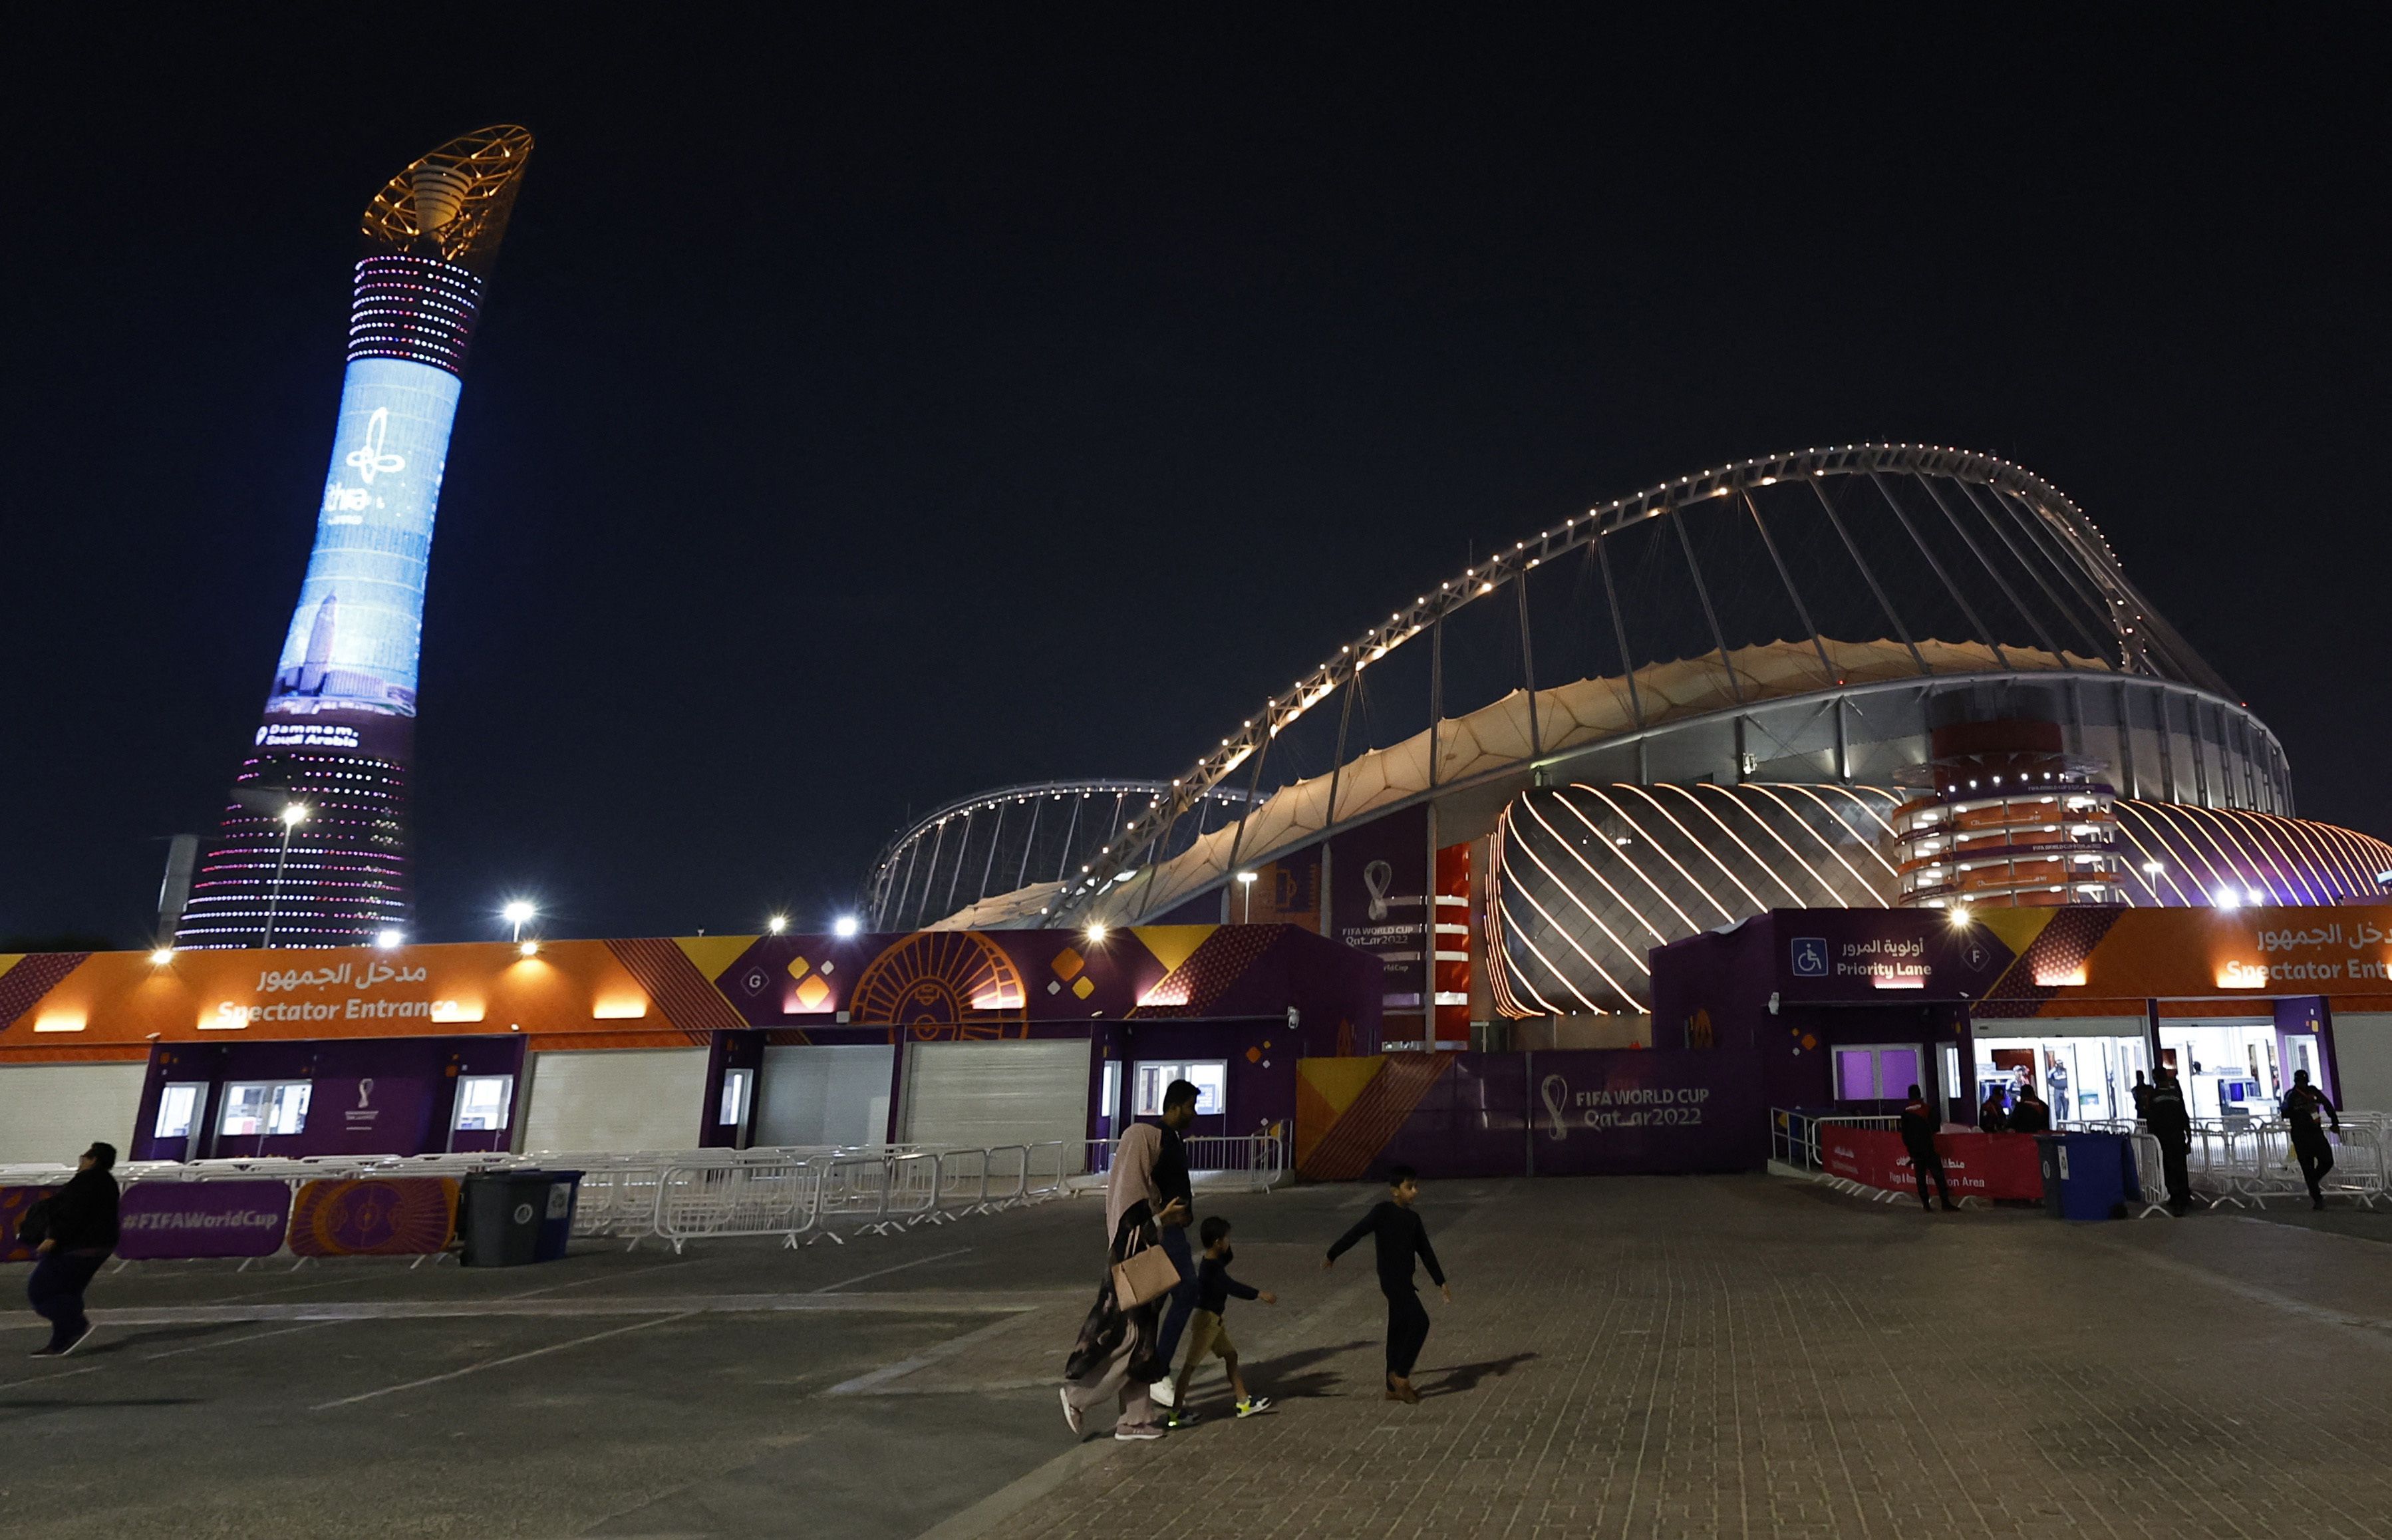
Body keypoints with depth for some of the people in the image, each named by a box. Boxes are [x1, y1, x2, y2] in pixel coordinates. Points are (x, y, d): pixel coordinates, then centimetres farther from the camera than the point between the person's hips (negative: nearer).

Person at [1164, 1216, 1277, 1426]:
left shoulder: (1214, 1262, 6)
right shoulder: (1211, 1268, -24)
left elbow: (1228, 1257, 25)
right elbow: (1232, 1287, -32)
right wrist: (1259, 1294, -33)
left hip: (1214, 1320, 10)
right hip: (1205, 1320, -10)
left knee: (1231, 1355, 14)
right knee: (1190, 1366, -4)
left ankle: (1244, 1402, 21)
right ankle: (1175, 1413, 1)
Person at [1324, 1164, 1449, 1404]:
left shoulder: (1413, 1219, 11)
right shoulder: (1383, 1212, -11)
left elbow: (1426, 1253, 19)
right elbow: (1355, 1233, -8)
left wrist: (1441, 1282, 19)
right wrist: (1332, 1255, -5)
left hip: (1404, 1281, 8)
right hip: (1392, 1279, -8)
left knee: (1399, 1331, 12)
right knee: (1419, 1322, -15)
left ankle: (1394, 1388, 20)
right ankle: (1400, 1374, -3)